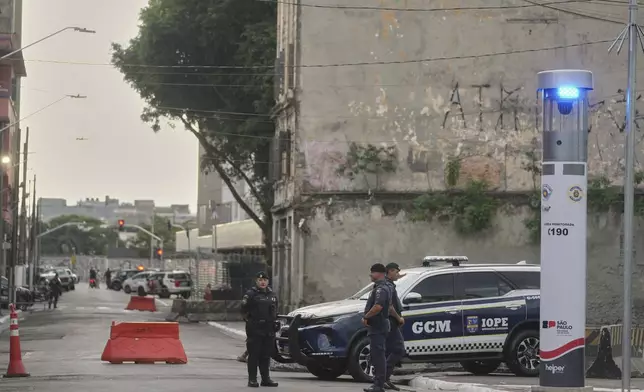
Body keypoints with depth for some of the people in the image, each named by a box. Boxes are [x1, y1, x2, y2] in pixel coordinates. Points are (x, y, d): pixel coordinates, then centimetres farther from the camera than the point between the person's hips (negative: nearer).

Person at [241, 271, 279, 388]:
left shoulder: (272, 295, 16)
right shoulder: (251, 294, -3)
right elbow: (244, 309, -4)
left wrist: (275, 322, 16)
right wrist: (249, 319, -6)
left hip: (269, 330, 6)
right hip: (255, 330, -6)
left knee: (266, 355, 9)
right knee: (254, 355, -4)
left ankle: (265, 378, 15)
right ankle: (252, 379, -2)